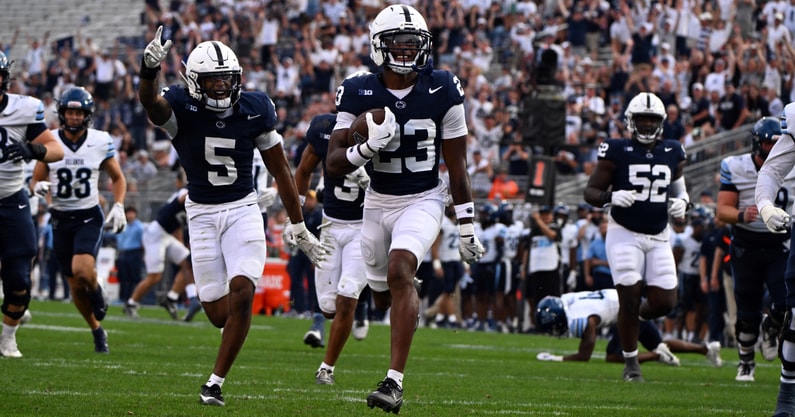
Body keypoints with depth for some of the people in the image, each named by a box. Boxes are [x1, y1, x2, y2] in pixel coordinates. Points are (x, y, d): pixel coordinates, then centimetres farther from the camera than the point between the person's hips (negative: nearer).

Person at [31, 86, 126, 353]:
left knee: (82, 269, -27)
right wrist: (39, 186, -17)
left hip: (89, 217, -2)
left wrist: (118, 206, -6)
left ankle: (97, 292, 7)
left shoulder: (100, 142, -4)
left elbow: (117, 178, 9)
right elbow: (36, 179, 7)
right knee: (75, 285, 6)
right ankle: (97, 331, 27)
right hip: (61, 218, 2)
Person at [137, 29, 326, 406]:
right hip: (203, 214, -1)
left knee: (241, 294, -18)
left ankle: (215, 382, -8)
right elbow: (151, 103, -38)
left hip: (243, 209, 1)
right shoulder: (181, 107, -12)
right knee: (220, 313, -1)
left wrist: (300, 229, 7)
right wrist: (149, 70, -61)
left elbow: (279, 169, 4)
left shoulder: (254, 109, -6)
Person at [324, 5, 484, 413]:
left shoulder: (442, 90, -11)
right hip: (379, 200, 3)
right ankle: (410, 289, 56)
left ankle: (394, 382, -30)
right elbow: (333, 165, -11)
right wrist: (368, 147, -32)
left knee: (399, 273, -27)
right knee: (382, 297, 14)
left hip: (424, 200, -3)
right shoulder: (358, 93, -10)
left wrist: (467, 227, -2)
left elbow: (456, 165, -3)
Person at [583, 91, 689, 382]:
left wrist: (681, 203, -3)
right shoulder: (617, 152, -7)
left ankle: (635, 316, 31)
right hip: (624, 235, -4)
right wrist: (611, 197, -25)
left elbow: (679, 189, 20)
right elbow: (590, 191, -5)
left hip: (658, 238, 4)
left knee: (664, 302, -4)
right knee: (630, 298, -10)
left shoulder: (672, 154, 5)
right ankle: (631, 362, 7)